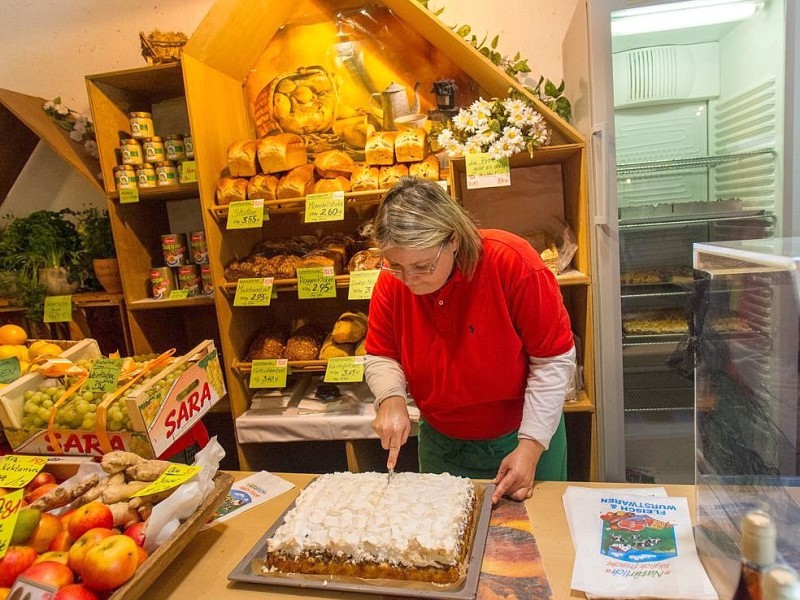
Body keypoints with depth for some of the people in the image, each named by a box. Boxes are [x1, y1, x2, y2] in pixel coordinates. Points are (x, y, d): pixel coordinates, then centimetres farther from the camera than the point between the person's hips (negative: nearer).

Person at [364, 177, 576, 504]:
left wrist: (532, 445, -21)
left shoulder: (513, 263, -27)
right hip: (440, 444, 3)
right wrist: (391, 397, -23)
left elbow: (554, 359, -20)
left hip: (520, 439, -2)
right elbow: (381, 356, -2)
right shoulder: (391, 281, -16)